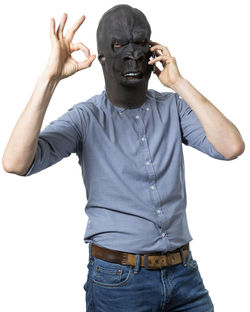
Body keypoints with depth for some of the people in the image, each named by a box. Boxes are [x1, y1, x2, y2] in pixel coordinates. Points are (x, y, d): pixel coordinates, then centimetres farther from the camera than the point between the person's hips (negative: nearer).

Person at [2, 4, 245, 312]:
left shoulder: (173, 107, 2)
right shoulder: (86, 118, -7)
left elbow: (231, 147, -13)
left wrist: (179, 83, -13)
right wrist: (50, 77, -25)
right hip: (118, 280, -3)